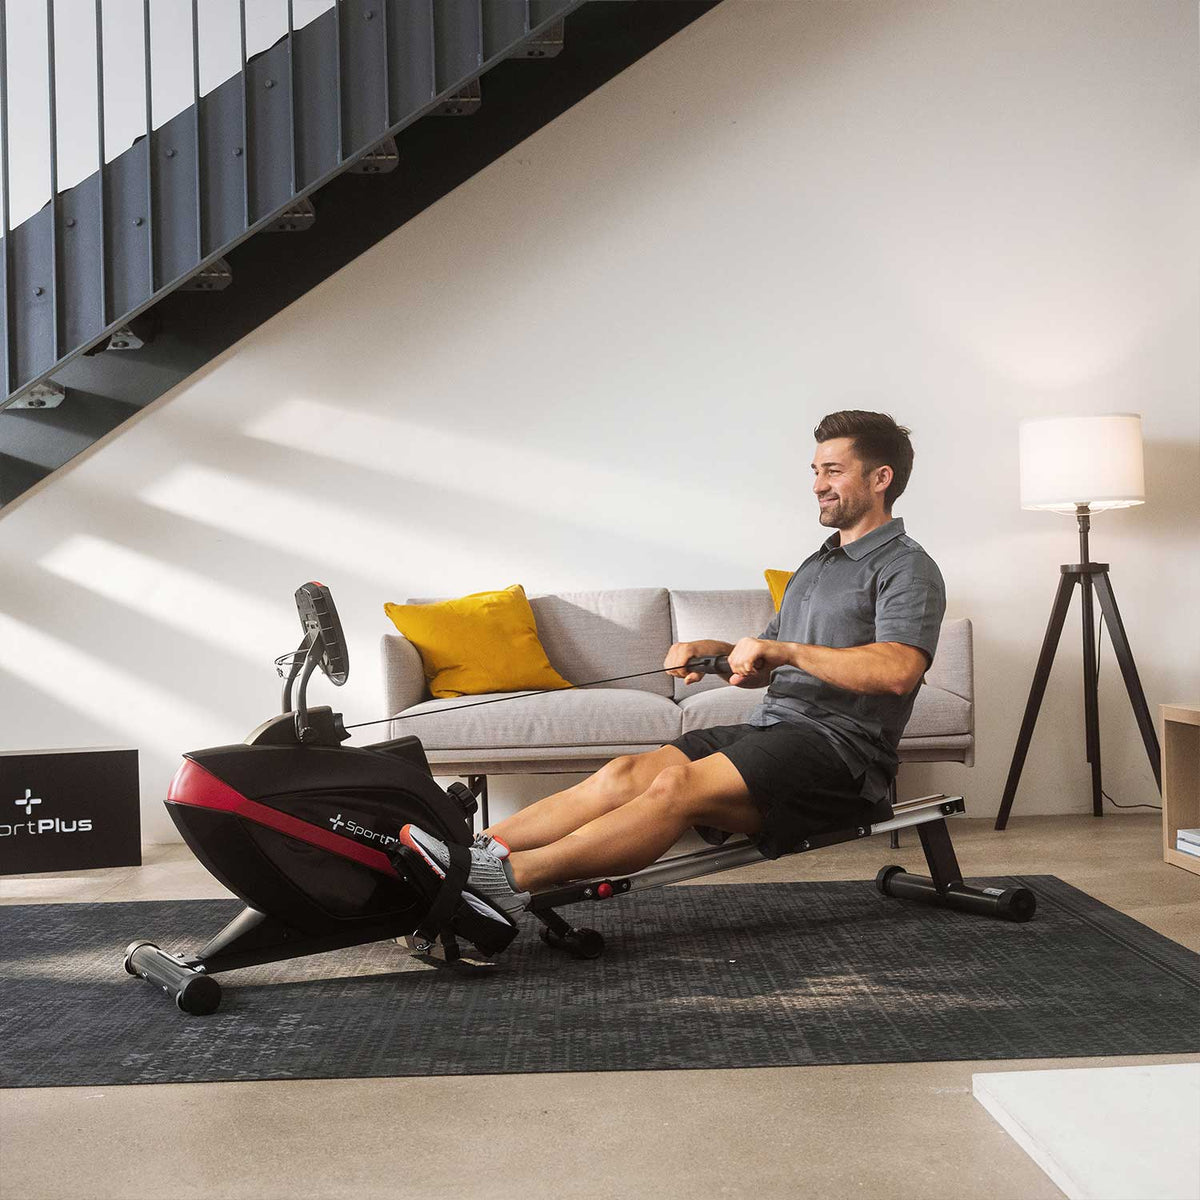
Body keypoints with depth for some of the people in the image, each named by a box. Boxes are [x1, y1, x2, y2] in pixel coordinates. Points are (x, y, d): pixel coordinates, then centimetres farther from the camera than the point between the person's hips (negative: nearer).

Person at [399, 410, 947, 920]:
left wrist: (784, 649, -21)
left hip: (839, 748, -8)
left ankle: (512, 877, -38)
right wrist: (712, 650, 6)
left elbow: (897, 670, -21)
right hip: (770, 728, 8)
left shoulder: (906, 567, -3)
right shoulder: (815, 565, 26)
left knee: (681, 784, -30)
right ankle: (474, 853, -25)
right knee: (625, 773, -14)